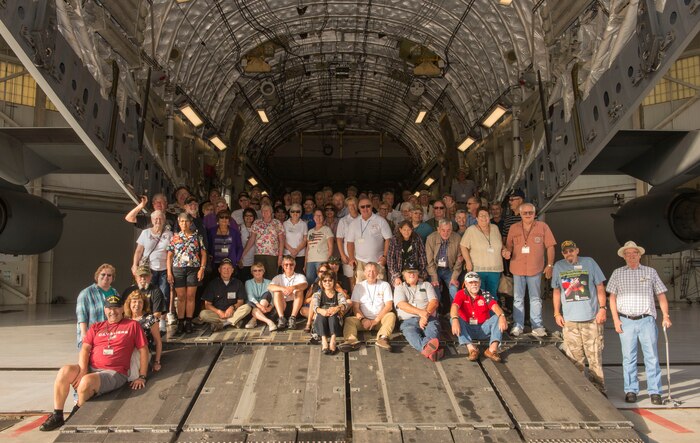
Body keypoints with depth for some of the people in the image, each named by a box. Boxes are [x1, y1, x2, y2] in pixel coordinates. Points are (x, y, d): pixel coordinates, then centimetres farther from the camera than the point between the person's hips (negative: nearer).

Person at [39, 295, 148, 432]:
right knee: (64, 371, -22)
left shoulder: (132, 325, 5)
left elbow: (144, 350, 2)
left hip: (114, 373, -4)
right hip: (90, 368, 5)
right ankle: (57, 416, -9)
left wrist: (142, 377, -3)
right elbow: (85, 349, 7)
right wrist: (83, 371, -10)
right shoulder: (96, 327, 18)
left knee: (87, 381, -31)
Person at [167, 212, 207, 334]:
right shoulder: (175, 237, 8)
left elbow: (203, 254, 4)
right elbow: (169, 256, 7)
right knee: (181, 297, 3)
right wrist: (169, 272, -1)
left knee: (190, 296, 3)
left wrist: (202, 268, -7)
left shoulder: (197, 237, 6)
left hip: (193, 269, -1)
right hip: (178, 269, 1)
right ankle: (180, 323, 9)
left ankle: (189, 323, 10)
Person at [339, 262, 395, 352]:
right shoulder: (359, 286, 11)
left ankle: (382, 338, -51)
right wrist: (363, 319, -15)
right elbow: (355, 307, 4)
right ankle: (351, 340, -51)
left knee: (391, 315, -30)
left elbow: (389, 306, -1)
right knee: (349, 320, -25)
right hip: (363, 319, 1)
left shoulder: (385, 285, 8)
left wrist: (376, 320, -12)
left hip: (380, 319, -1)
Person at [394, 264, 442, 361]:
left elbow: (434, 302, 9)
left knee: (432, 330, -35)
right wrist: (420, 312, -15)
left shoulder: (426, 285, 25)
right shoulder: (399, 288, 20)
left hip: (429, 318, 2)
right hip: (408, 320, -1)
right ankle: (426, 347, -66)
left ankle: (427, 350, -65)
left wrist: (426, 314, -12)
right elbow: (401, 304, 0)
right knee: (410, 332, -37)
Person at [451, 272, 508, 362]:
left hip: (483, 329, 1)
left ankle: (493, 349, -37)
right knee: (453, 319, -27)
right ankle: (471, 348, -41)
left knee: (497, 318, -21)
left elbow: (494, 306, -17)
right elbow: (455, 306, -22)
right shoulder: (461, 294, -2)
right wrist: (455, 319, -44)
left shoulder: (485, 295, 2)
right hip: (467, 329, -1)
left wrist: (502, 316, -40)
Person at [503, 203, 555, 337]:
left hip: (535, 268, -2)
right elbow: (509, 246, 10)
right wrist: (507, 252, -13)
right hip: (517, 268, 2)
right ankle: (517, 326, 15)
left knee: (535, 298, 8)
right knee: (518, 298, 7)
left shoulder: (542, 227, 0)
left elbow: (550, 247, 1)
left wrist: (550, 265, -4)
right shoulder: (513, 228, 5)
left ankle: (537, 326, 15)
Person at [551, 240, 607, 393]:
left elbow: (600, 287, 6)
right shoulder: (558, 266, 9)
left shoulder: (589, 262, 4)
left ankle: (598, 388, 11)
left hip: (592, 318, -1)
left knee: (595, 355, 0)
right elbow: (556, 291, 14)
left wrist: (602, 308, -2)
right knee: (574, 358, 5)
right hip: (569, 319, 2)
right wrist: (557, 313, 10)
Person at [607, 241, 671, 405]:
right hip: (626, 321, 0)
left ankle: (654, 392, 7)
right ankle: (631, 391, 13)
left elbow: (661, 295, 9)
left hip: (647, 320, 0)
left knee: (652, 357, -1)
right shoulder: (617, 273, 8)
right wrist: (616, 319, -1)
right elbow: (612, 297, 7)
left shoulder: (651, 272, 9)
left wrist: (666, 316, -3)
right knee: (629, 357, 5)